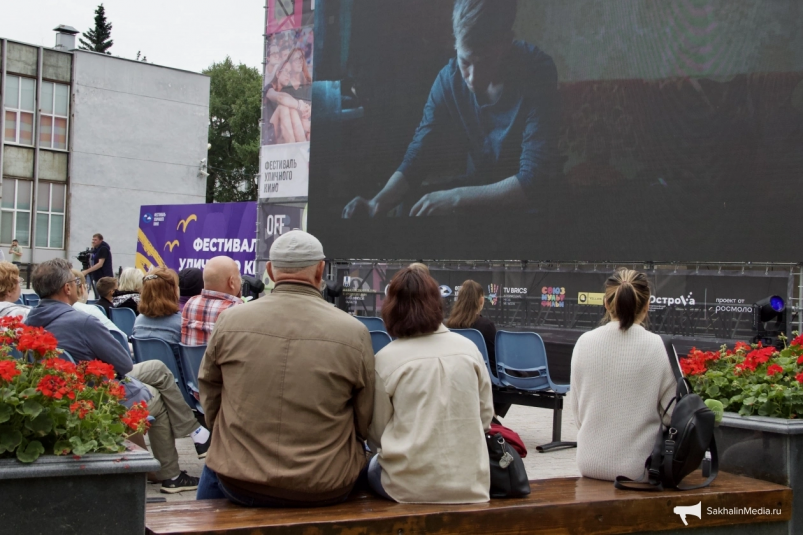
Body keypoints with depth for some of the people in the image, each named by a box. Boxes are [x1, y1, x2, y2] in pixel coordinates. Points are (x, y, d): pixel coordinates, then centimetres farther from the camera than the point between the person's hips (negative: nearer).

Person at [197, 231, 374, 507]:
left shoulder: (230, 320, -6)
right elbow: (365, 422, -1)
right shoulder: (354, 332, -10)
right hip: (325, 490, -1)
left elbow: (209, 397, 7)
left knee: (211, 473, 33)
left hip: (238, 483, 2)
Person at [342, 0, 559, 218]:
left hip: (536, 196, -3)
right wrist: (378, 202, -29)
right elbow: (416, 158, -10)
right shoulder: (449, 78, -12)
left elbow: (533, 179, -30)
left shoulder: (537, 72, -25)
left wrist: (454, 198, -36)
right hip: (478, 190, 3)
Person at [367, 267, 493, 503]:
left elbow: (376, 433, -2)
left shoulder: (386, 359, -8)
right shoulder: (468, 348, 0)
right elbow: (485, 416, 7)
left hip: (410, 485, -4)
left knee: (372, 467, 30)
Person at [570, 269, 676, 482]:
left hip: (591, 462, 3)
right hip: (637, 466, -3)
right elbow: (672, 412, -4)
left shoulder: (584, 343, -2)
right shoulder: (658, 347, -10)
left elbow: (576, 406, 8)